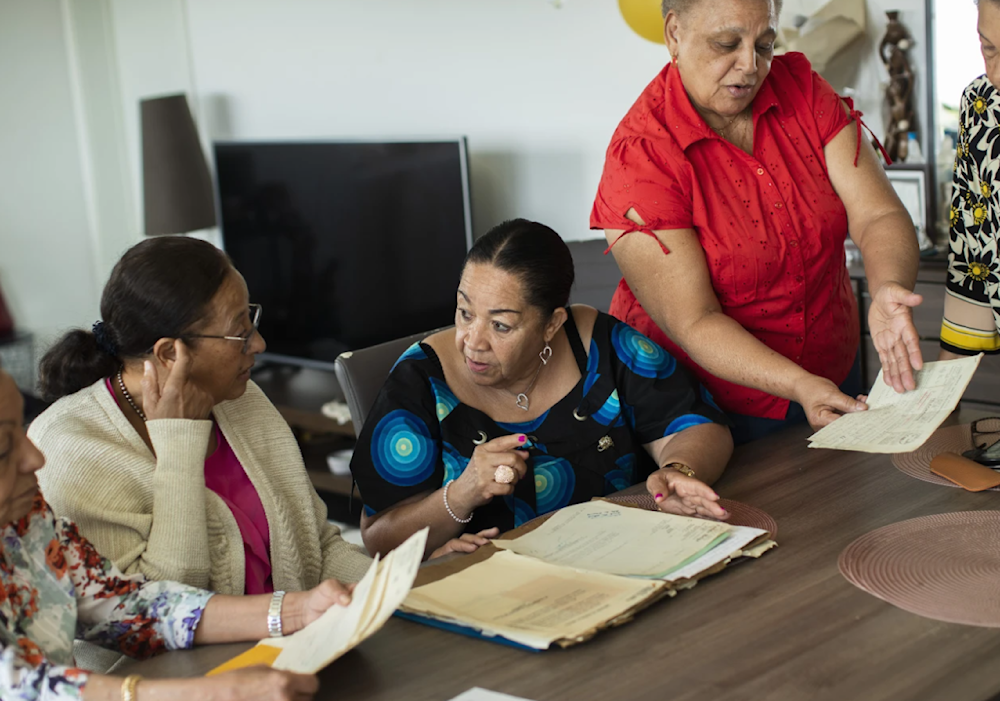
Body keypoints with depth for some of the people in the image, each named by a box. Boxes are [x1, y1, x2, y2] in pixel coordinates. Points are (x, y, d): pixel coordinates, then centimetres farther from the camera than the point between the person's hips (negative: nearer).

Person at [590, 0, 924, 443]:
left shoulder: (802, 90, -7)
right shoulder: (639, 156, -22)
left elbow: (879, 215, -13)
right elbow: (694, 322, -25)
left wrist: (889, 290, -34)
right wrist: (801, 386, -36)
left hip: (833, 376, 6)